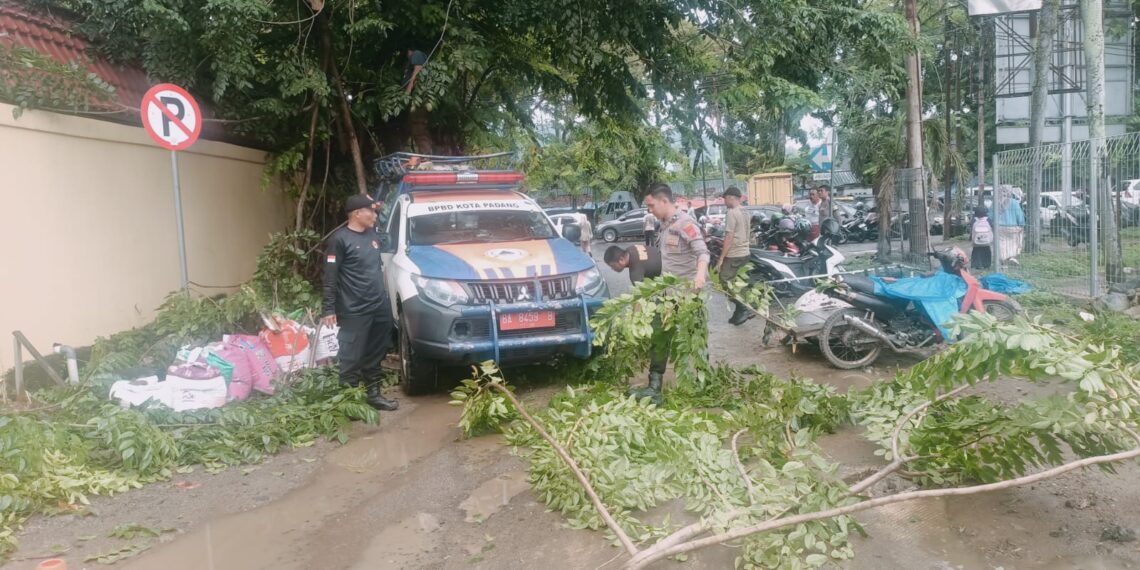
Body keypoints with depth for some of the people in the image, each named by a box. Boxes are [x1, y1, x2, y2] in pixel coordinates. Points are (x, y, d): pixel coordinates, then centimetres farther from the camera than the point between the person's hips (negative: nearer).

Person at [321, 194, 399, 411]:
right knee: (351, 359, -1)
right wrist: (328, 309, -17)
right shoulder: (340, 239, -10)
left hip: (380, 308, 7)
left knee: (374, 357, 15)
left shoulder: (372, 235, 12)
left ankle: (373, 394, 27)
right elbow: (330, 277, -12)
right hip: (354, 312, -7)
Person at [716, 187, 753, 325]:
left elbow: (729, 237, -19)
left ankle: (744, 309, -9)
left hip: (733, 255, -9)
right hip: (744, 253, 9)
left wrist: (721, 259, -16)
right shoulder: (744, 213, 12)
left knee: (726, 283, -4)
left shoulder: (731, 213, -15)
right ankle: (739, 313, 17)